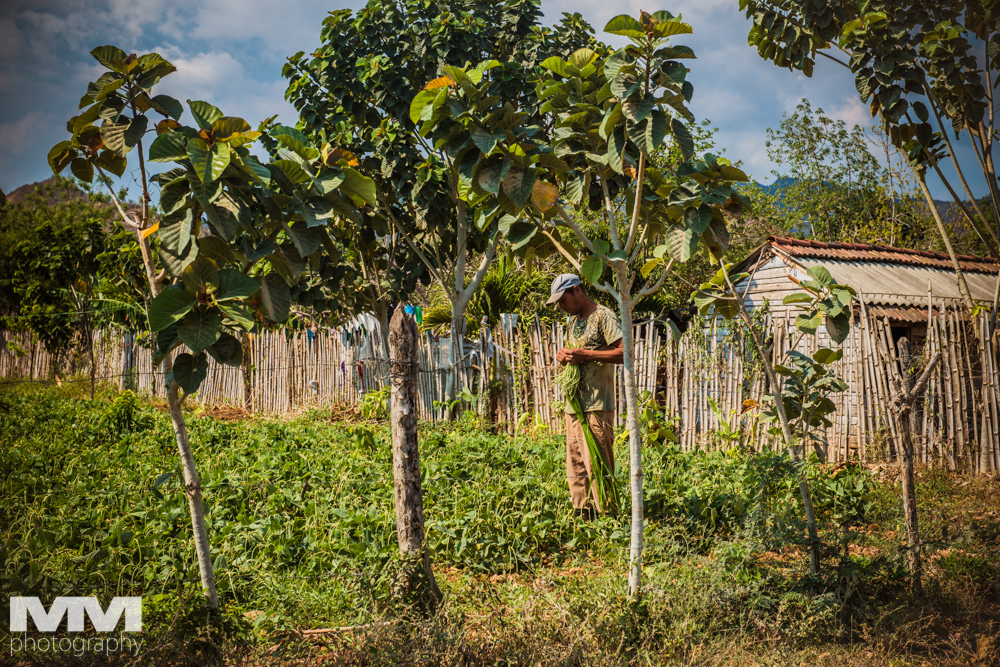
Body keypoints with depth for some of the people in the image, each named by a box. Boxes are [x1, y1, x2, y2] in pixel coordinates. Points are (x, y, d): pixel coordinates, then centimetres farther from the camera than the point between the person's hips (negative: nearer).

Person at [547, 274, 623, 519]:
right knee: (575, 462, 9)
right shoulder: (572, 321, 20)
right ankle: (581, 513, 16)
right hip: (573, 404, 8)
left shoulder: (604, 316, -6)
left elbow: (625, 352, -15)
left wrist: (584, 355, -18)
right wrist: (564, 356, 8)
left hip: (597, 404, -8)